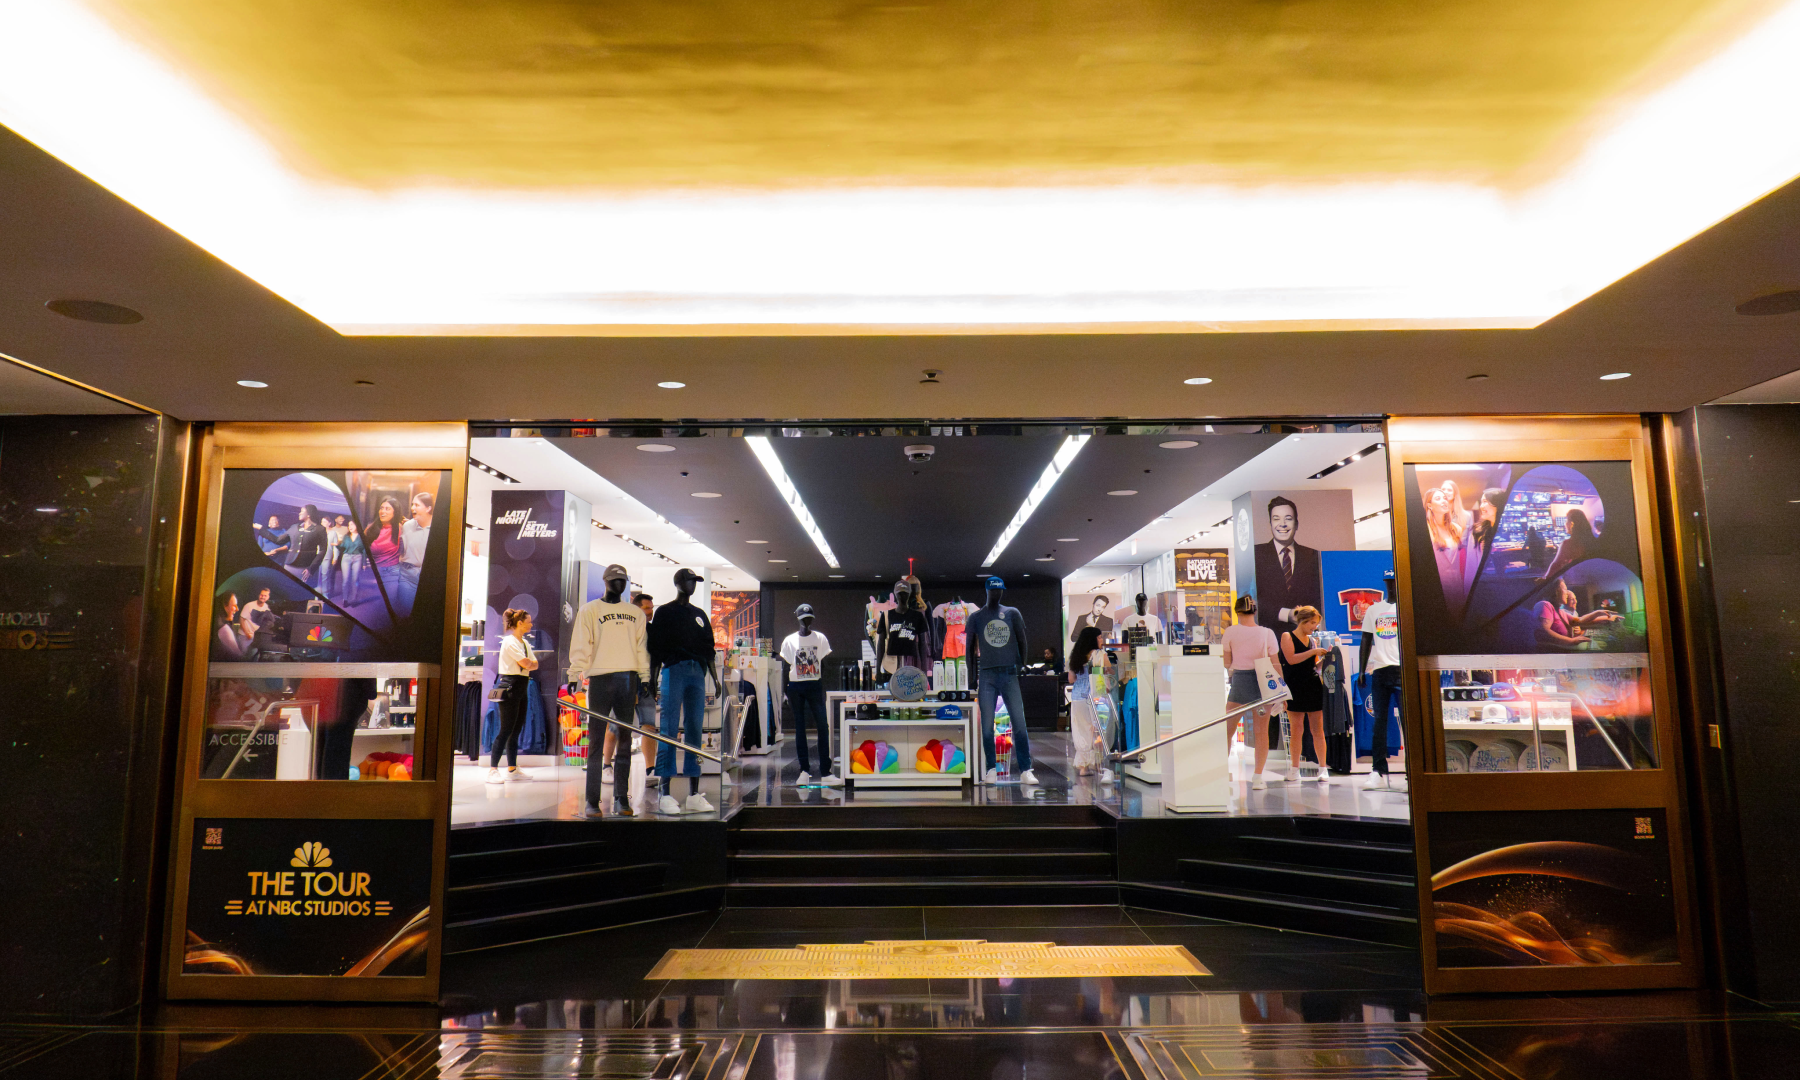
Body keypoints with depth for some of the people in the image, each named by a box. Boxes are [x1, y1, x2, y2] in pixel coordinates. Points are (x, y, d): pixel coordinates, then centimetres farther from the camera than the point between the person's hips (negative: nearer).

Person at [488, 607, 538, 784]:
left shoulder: (525, 643, 17)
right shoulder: (509, 641, -10)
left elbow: (535, 665, 13)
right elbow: (526, 663, -16)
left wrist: (529, 664, -7)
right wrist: (531, 664, 4)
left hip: (522, 687, 9)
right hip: (510, 686, -9)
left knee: (517, 729, 9)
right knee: (506, 729, -11)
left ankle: (512, 769, 15)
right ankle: (492, 770, -11)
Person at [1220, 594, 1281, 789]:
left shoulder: (1230, 632, -5)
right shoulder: (1267, 633, -3)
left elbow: (1227, 663, -1)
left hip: (1239, 681, 0)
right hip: (1261, 683, 1)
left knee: (1227, 731, 8)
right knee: (1261, 732, 6)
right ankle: (1258, 777, 6)